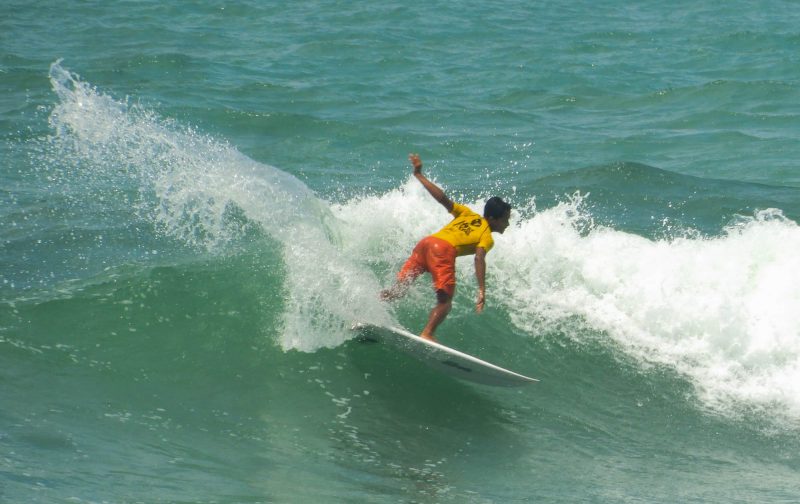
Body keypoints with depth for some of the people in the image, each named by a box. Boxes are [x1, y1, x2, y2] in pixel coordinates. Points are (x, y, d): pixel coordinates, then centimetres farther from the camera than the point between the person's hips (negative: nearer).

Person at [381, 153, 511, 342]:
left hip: (425, 242, 6)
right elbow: (479, 259, -9)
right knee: (445, 301, -2)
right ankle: (427, 334, -19)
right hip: (443, 250, -6)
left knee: (399, 288, 10)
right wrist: (481, 290, -16)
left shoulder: (466, 214, 26)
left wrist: (419, 174, 22)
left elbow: (442, 198, 18)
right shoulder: (487, 237, 9)